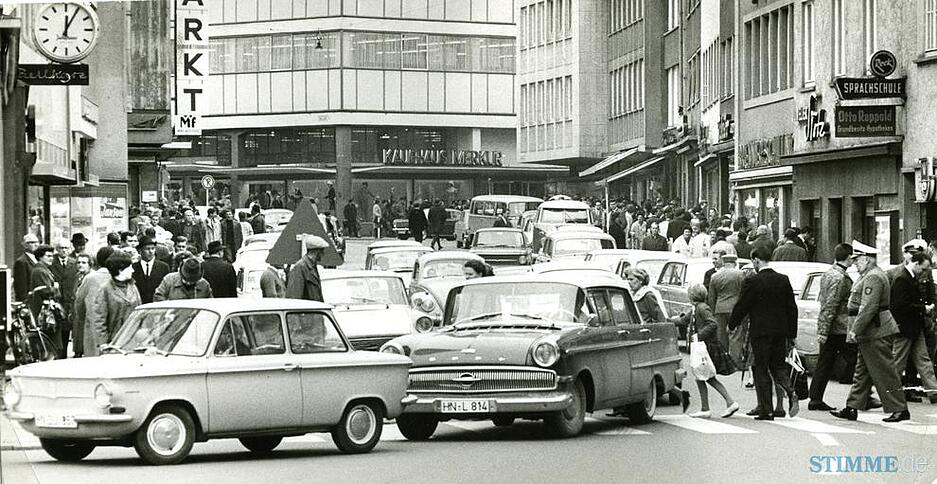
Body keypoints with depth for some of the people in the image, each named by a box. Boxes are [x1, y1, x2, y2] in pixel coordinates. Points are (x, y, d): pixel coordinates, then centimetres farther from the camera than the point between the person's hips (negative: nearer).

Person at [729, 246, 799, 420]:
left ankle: (766, 410, 2)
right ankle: (790, 394, -10)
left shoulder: (753, 281, -12)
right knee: (778, 366, 16)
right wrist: (791, 334, 14)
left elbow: (741, 307, -8)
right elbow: (792, 308, 9)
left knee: (761, 370, 3)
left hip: (760, 332, -5)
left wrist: (731, 326, 8)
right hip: (780, 332, 5)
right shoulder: (783, 280, 6)